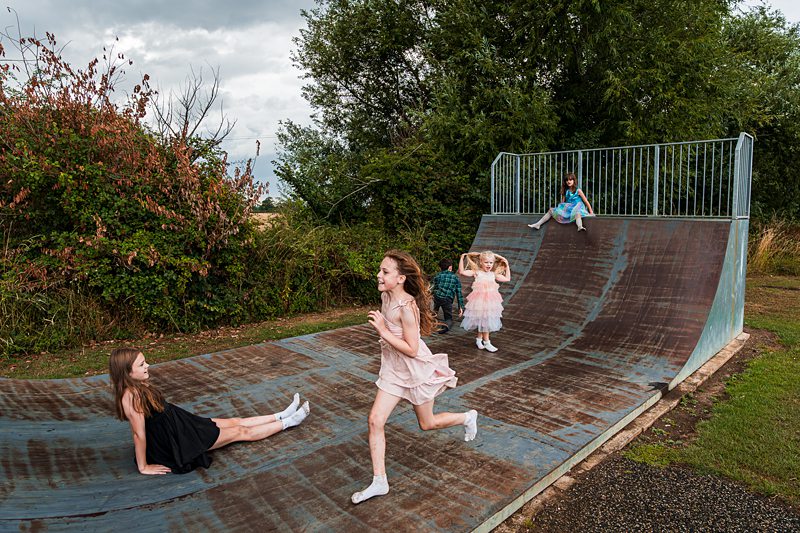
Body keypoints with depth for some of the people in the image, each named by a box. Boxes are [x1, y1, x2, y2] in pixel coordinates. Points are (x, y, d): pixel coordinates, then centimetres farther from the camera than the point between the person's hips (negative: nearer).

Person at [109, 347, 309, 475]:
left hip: (181, 426, 9)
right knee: (240, 432, 3)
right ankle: (286, 423, 16)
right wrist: (144, 467, -18)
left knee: (235, 422, 14)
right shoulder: (131, 396, -30)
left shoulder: (140, 386, -1)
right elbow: (139, 434, -24)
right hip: (175, 445, -9)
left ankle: (281, 416, 28)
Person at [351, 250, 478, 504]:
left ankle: (467, 418, 42)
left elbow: (411, 349, -28)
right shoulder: (385, 296, -3)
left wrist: (383, 330, -31)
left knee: (427, 424, 14)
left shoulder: (406, 306, -29)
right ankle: (379, 482, 10)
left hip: (416, 369, -7)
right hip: (394, 369, 7)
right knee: (375, 421, -2)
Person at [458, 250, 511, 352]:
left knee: (487, 320, 12)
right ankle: (486, 343, 9)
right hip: (479, 300, -4)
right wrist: (462, 258, -15)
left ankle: (479, 339, 30)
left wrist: (507, 266, 12)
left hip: (490, 301, 5)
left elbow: (507, 279, 14)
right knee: (483, 321, 0)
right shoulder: (476, 272, -3)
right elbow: (462, 272, -11)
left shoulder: (494, 274, 9)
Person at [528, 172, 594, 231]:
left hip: (576, 209, -6)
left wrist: (591, 212, -1)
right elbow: (563, 202, 15)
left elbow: (586, 202, 0)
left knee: (577, 213, -43)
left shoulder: (578, 191, -2)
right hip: (567, 209, 6)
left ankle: (580, 227, -74)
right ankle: (538, 224, -5)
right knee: (551, 210, 0)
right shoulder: (566, 192, 11)